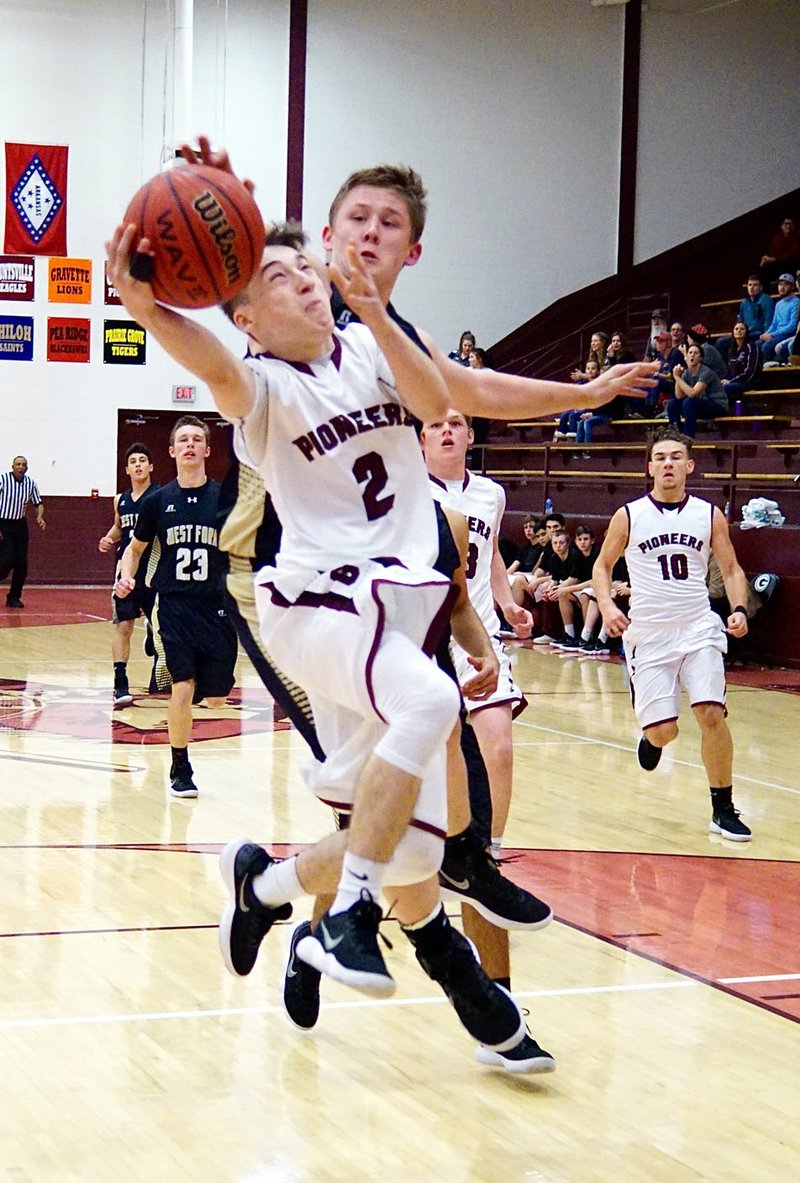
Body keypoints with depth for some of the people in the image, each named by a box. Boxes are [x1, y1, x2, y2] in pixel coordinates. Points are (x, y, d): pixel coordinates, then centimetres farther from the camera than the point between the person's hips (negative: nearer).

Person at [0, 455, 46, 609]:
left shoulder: (30, 483, 2)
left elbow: (38, 503, 14)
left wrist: (40, 517, -7)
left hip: (20, 525, 5)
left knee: (22, 563, 0)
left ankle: (14, 598, 12)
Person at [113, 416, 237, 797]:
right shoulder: (157, 501, 4)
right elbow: (135, 548, 17)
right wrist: (126, 577, -1)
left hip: (218, 606, 1)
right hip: (174, 605, 0)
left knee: (216, 697, 3)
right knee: (183, 686, -13)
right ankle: (180, 770, 4)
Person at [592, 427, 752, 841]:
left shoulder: (710, 515, 3)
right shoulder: (629, 516, 0)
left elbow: (731, 569, 9)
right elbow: (602, 565, 11)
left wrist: (739, 609, -9)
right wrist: (607, 605, -8)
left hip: (699, 629, 1)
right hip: (649, 633, 0)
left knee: (712, 714, -16)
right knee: (664, 731, -4)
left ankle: (723, 808, -2)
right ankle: (651, 736, 36)